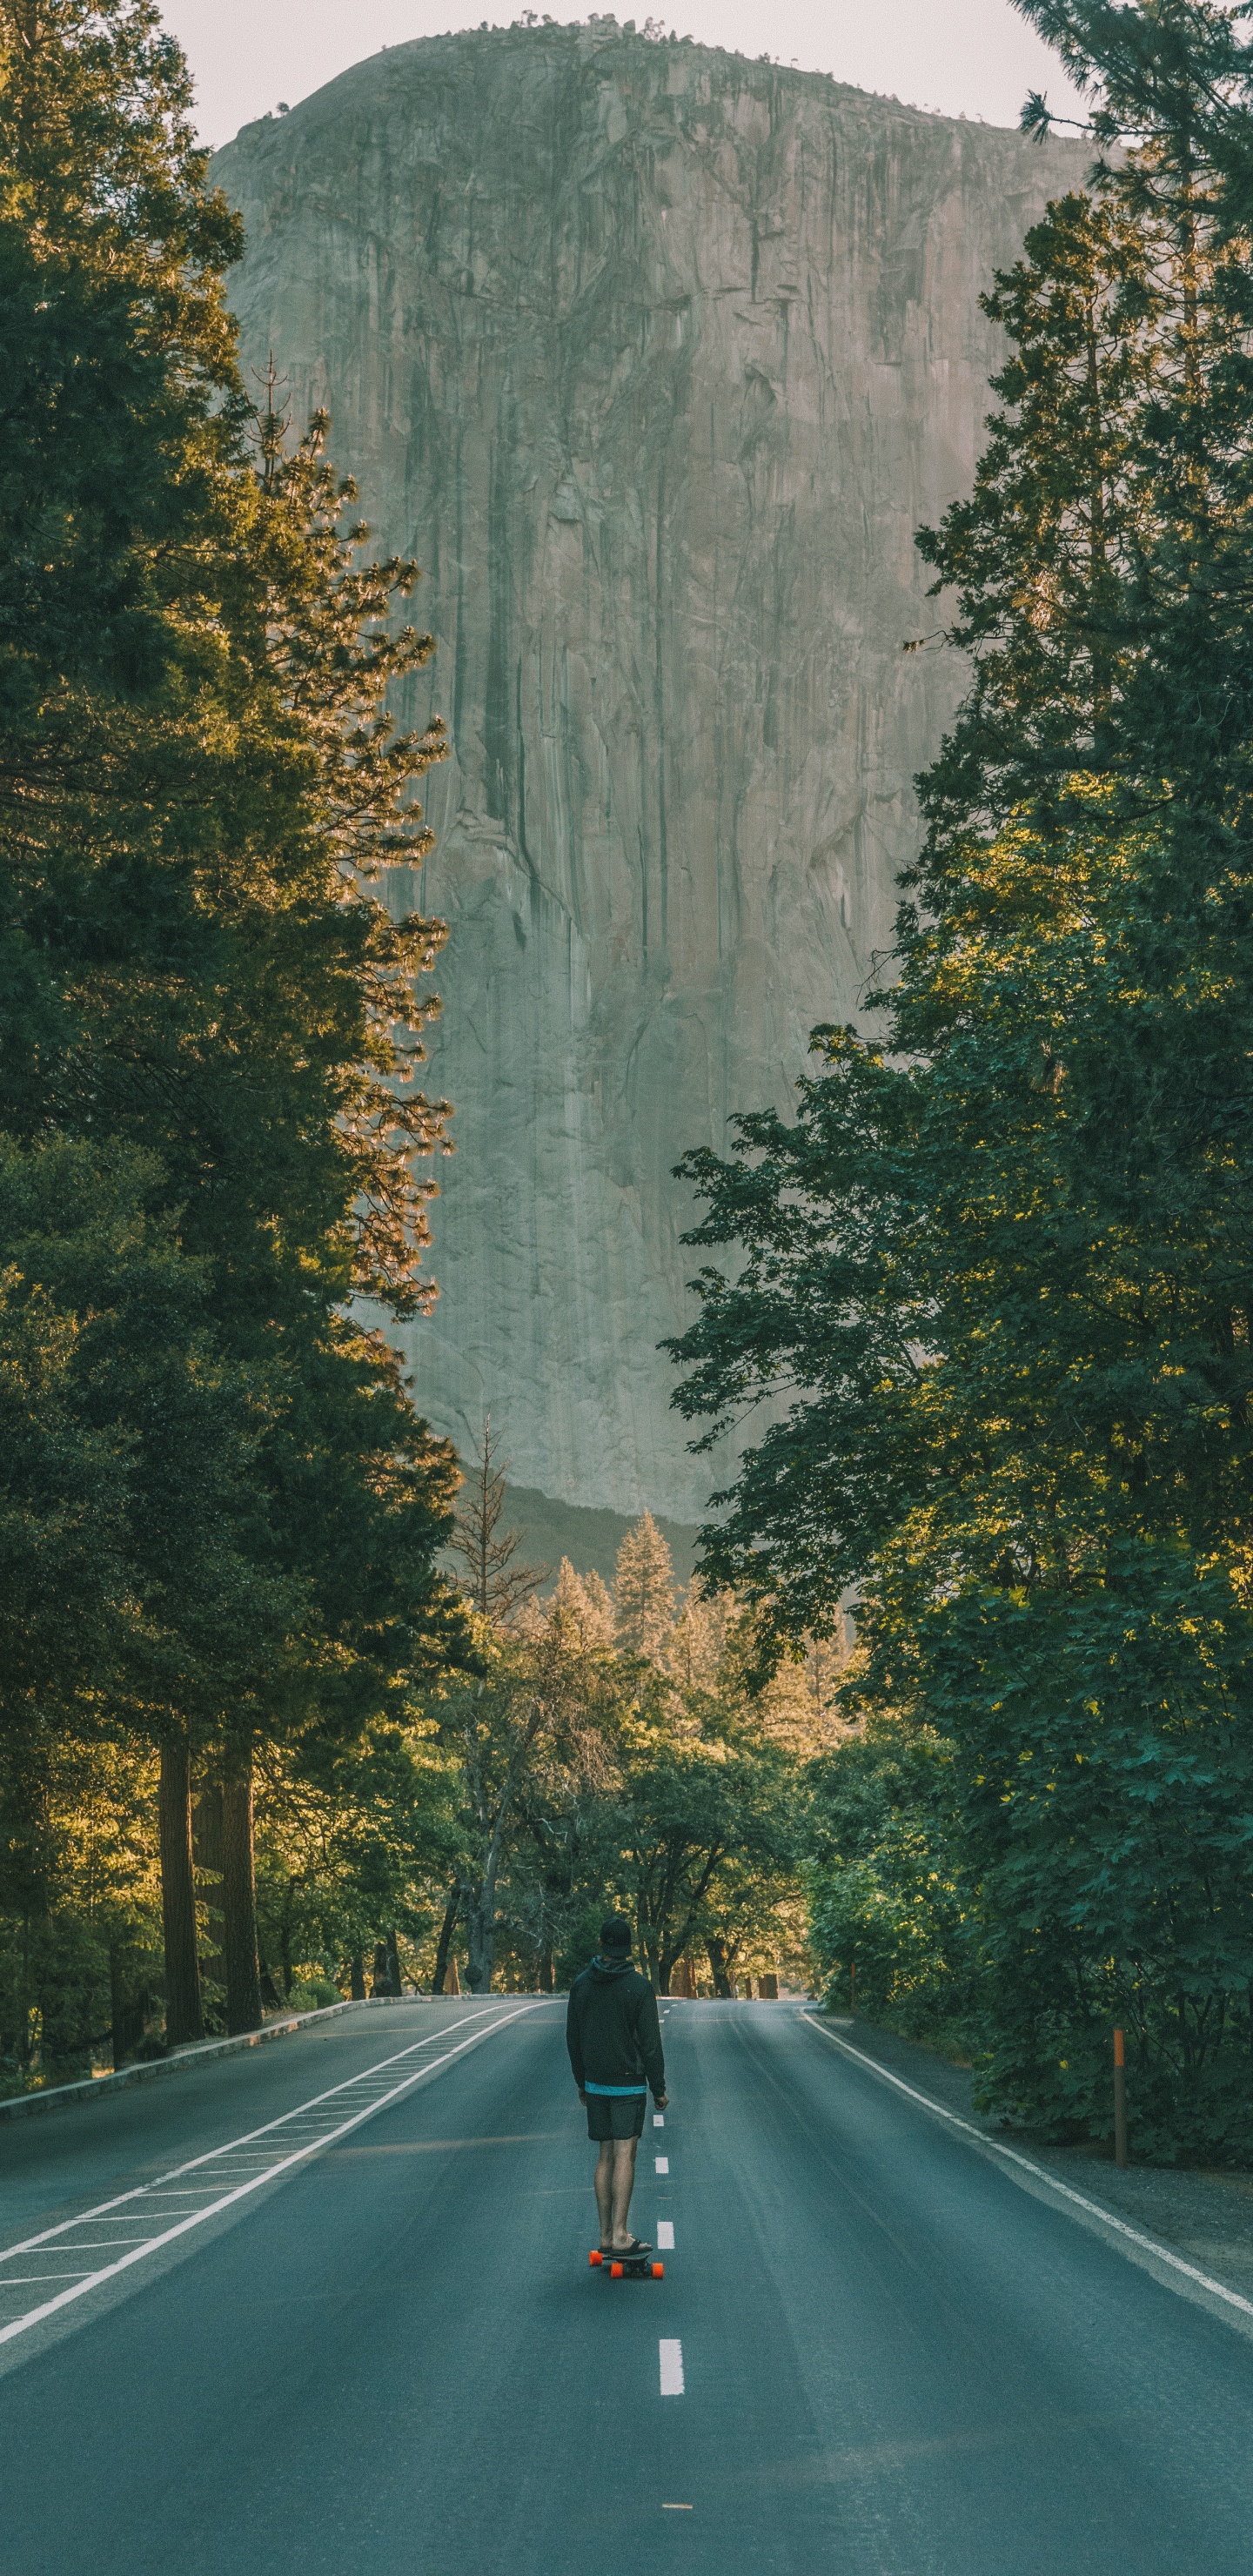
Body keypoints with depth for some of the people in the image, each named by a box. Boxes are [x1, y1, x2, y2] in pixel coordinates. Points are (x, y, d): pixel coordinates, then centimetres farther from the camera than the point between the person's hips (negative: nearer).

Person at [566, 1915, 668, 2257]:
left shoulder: (582, 1984, 2)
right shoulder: (639, 1987, -11)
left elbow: (573, 2038, 8)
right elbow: (650, 2043, -11)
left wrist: (581, 2082, 19)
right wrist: (659, 2088, -2)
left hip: (595, 2085, 4)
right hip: (629, 2085, -4)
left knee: (605, 2156, 10)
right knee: (625, 2155, -4)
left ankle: (606, 2235, 10)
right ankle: (620, 2235, -10)